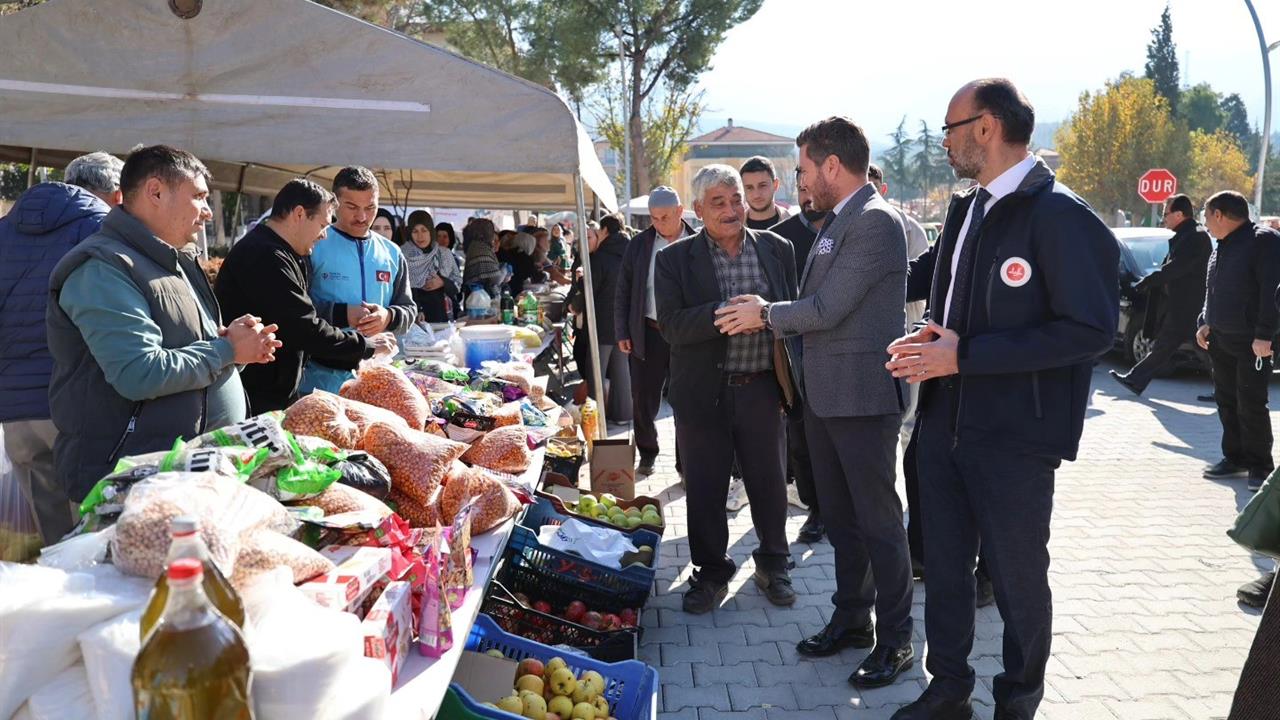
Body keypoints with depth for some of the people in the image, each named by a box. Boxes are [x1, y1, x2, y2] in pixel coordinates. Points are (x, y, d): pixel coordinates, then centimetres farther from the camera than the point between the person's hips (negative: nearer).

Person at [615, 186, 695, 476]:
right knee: (643, 399, 8)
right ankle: (647, 455, 26)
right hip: (648, 333, 2)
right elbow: (623, 291, 6)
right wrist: (622, 333, 2)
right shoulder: (638, 245, 3)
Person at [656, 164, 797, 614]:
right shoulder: (674, 259, -3)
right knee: (705, 489, 10)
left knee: (770, 484, 13)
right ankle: (711, 572, 30)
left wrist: (764, 313, -7)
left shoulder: (777, 250, 4)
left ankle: (773, 565, 36)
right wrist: (727, 313, -26)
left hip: (762, 391, 2)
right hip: (703, 394, -1)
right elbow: (672, 326, -14)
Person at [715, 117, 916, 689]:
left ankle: (894, 640, 17)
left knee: (878, 521, 3)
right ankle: (851, 620, 32)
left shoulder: (875, 220, -16)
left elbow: (828, 307, -20)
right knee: (839, 518, 18)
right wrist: (767, 314, 2)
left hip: (863, 395, -9)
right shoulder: (838, 220, 13)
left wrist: (766, 314, -7)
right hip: (825, 395, 9)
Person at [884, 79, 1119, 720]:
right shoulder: (965, 210, 9)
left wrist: (964, 354, -22)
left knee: (1017, 573, 10)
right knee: (945, 562, 16)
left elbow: (1091, 329, -22)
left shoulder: (1060, 216, -15)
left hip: (1015, 436, -7)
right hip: (944, 421, 7)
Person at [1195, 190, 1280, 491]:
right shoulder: (1222, 247, 15)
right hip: (1220, 339, 8)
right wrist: (1206, 323, 12)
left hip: (1251, 343, -8)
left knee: (1251, 405, -3)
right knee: (1226, 401, 12)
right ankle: (1235, 458, 23)